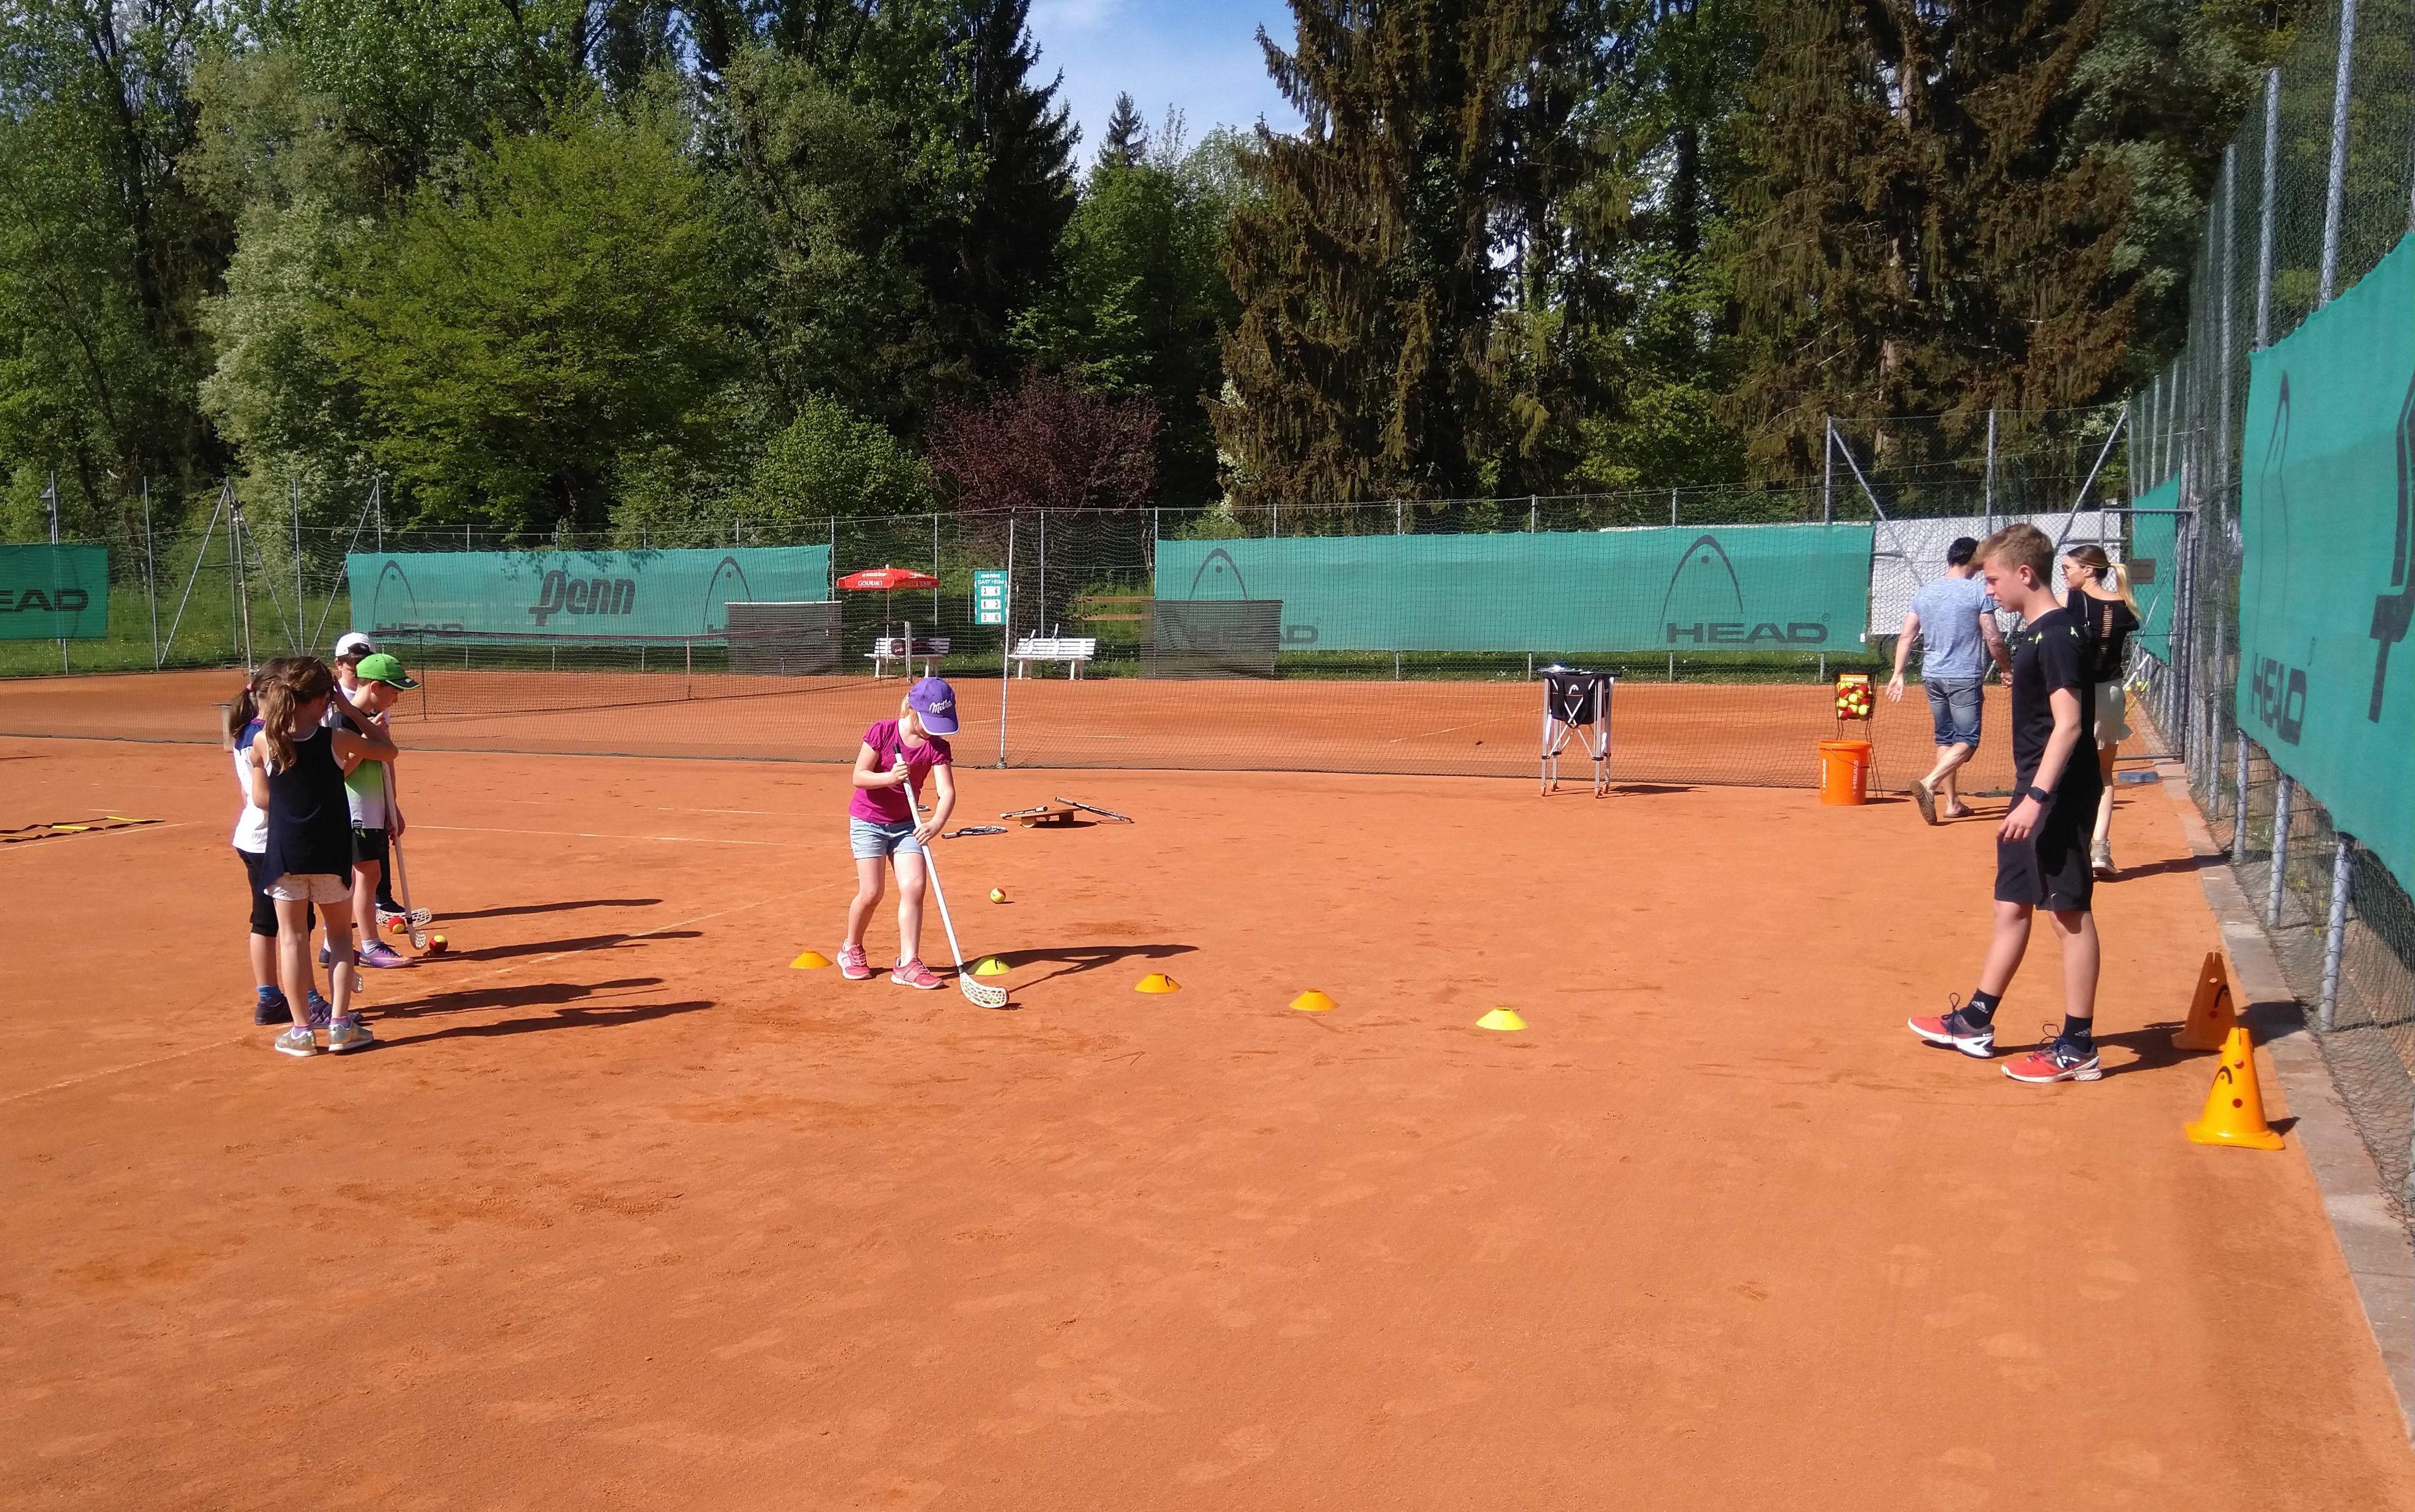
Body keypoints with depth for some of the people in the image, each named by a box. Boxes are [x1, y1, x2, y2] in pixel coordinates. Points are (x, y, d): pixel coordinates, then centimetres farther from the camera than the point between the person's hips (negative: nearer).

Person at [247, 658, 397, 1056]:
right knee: (340, 934, 14)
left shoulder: (264, 743, -6)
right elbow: (388, 750, 5)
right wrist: (348, 706, 4)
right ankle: (341, 1023, 9)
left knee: (293, 937, 8)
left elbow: (262, 797, -1)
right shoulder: (336, 739, -10)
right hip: (330, 853, -1)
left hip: (284, 852, 1)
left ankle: (301, 1030, 10)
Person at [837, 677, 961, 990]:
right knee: (871, 893, -7)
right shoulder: (882, 732, -17)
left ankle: (908, 964, -7)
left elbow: (947, 791, -20)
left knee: (914, 887, -11)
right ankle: (851, 949, 20)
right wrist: (890, 777, -35)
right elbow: (859, 776, -16)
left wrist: (936, 823, -39)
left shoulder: (938, 746, -10)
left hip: (906, 823, 3)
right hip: (868, 820, -3)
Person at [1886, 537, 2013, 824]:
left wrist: (1898, 675, 8)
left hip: (1932, 676, 6)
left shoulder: (1924, 592, 6)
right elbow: (1993, 640, -8)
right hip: (1965, 677, -5)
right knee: (1967, 741, -4)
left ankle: (1952, 802, 18)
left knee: (1945, 738, 15)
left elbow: (1906, 636, 4)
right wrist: (2008, 669, 7)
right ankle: (1929, 784, -26)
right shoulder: (1978, 592, -7)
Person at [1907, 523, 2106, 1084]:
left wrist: (2036, 797, -28)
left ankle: (2078, 1049, 5)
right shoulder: (2034, 633, 13)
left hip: (2057, 800, -10)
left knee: (2069, 914, -3)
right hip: (2035, 796, 10)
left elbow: (2069, 724, -23)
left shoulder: (2057, 635, -17)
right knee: (2011, 906, 16)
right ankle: (1975, 1023, 27)